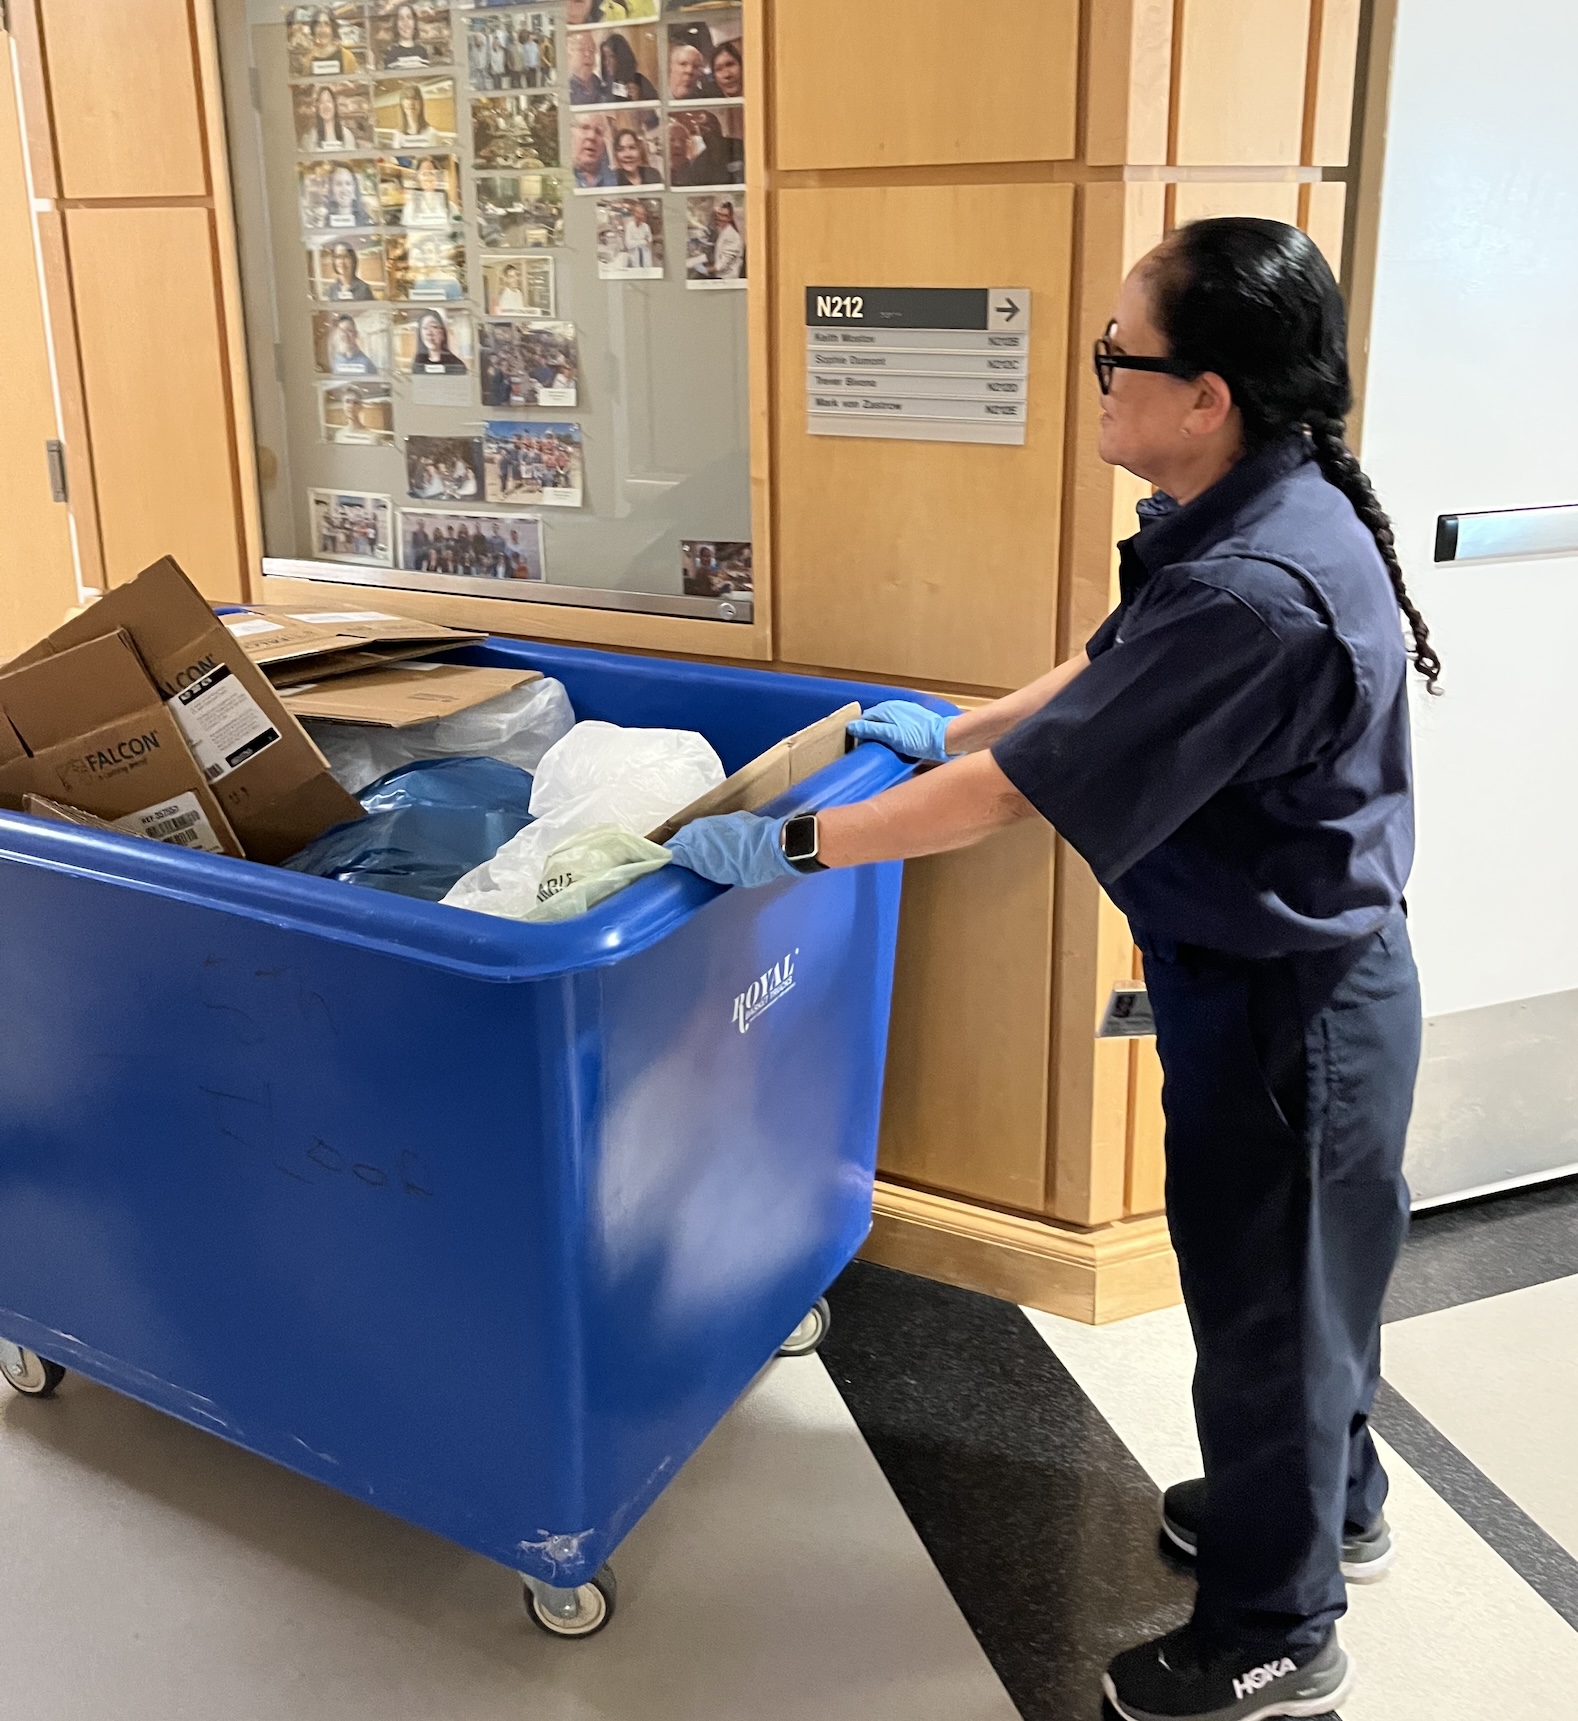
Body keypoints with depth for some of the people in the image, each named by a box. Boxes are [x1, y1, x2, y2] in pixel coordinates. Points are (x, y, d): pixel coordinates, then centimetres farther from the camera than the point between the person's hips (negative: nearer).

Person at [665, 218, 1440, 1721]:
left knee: (1268, 1294, 10)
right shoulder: (1264, 511, -1)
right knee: (1302, 1263, 27)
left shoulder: (1254, 595, -34)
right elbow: (1115, 670, 14)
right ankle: (1331, 1502, 52)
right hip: (1293, 965, 10)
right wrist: (955, 730, 13)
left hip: (1281, 1002, -9)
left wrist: (790, 844, -22)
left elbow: (1019, 794, -31)